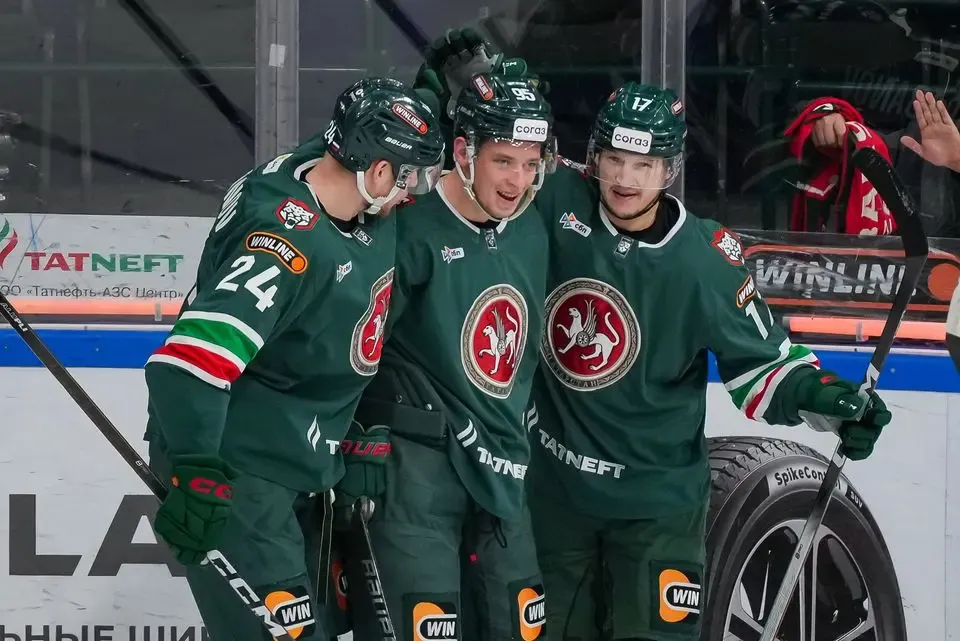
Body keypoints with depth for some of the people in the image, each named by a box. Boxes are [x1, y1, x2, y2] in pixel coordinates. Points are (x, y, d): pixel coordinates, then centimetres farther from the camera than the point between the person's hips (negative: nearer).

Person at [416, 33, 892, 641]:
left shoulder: (707, 259, -16)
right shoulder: (559, 204, -11)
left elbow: (761, 359, -8)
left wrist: (822, 395, -25)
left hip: (656, 496, -3)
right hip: (554, 482, 3)